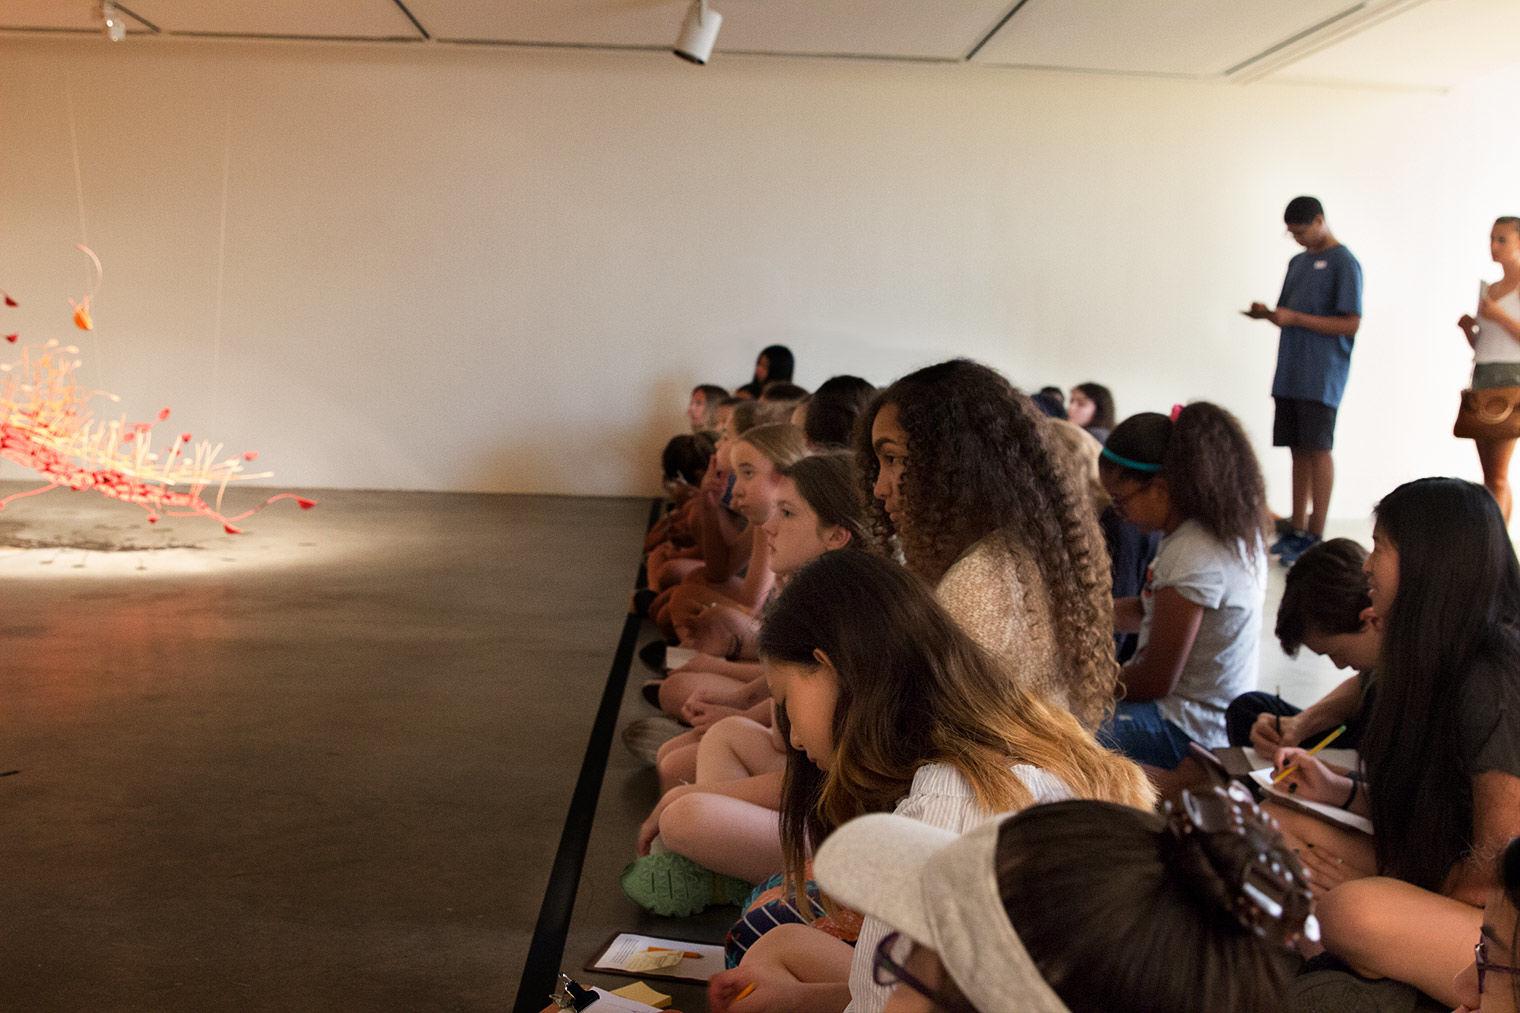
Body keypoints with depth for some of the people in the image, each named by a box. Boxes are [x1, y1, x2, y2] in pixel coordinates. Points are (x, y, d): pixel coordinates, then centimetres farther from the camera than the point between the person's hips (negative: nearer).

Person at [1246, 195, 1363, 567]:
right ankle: (1297, 531, 13)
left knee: (1318, 449, -4)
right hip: (1290, 372, 7)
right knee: (1298, 450, 8)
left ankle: (1316, 537, 0)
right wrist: (1268, 314, -1)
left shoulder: (1343, 263, -7)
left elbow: (1351, 324, -12)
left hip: (1321, 376, -7)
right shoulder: (1298, 263, 17)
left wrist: (1294, 318, -17)